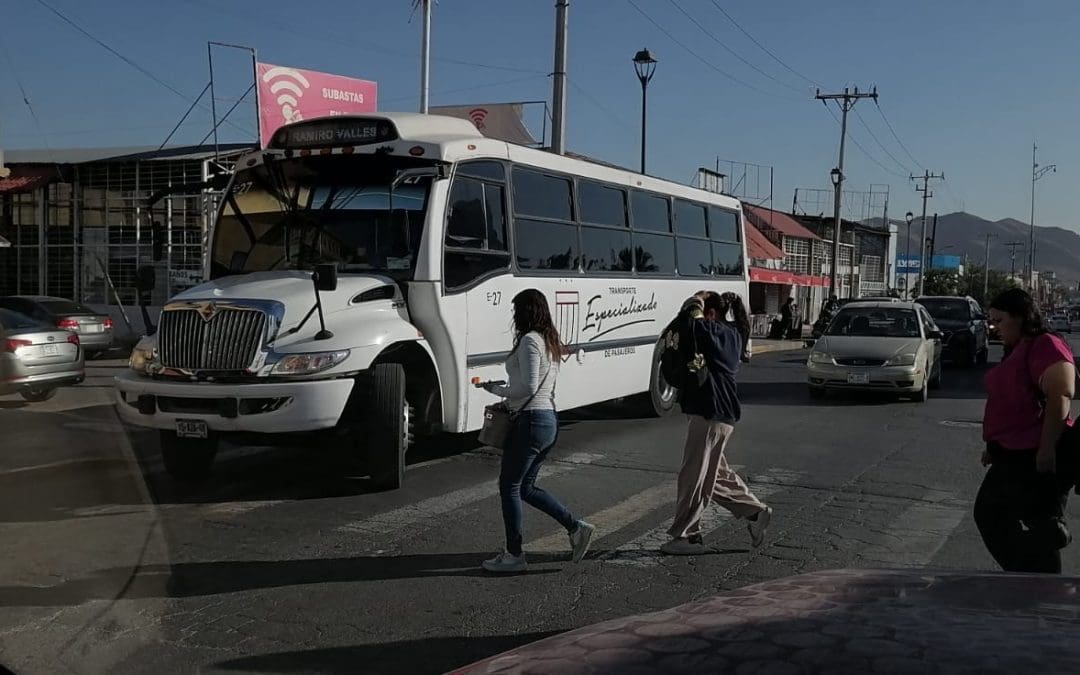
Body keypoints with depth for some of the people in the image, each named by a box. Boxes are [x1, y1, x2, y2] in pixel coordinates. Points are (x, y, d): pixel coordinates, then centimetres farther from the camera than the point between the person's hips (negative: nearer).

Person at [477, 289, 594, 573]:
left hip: (531, 420, -10)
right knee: (526, 487, 17)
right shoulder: (550, 341, 15)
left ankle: (514, 555, 7)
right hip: (549, 419, 10)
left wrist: (495, 389, -8)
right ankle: (576, 527, 12)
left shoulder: (529, 340, -13)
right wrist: (505, 389, 15)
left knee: (509, 487, 1)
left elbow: (528, 387, -20)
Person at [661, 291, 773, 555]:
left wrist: (696, 302, -12)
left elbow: (694, 325, -29)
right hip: (711, 412, 10)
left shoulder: (719, 333, -14)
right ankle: (755, 512, 26)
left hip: (712, 414, -10)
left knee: (694, 476, -2)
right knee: (715, 474, 19)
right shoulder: (730, 334, 14)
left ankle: (686, 535, 7)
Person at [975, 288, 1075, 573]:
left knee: (1036, 532, -4)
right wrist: (994, 447, 23)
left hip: (1035, 461, -11)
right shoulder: (1019, 349, 17)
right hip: (1011, 458, 11)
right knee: (988, 515, 17)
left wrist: (1047, 450, -29)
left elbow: (1059, 398, -25)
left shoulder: (1046, 346, -14)